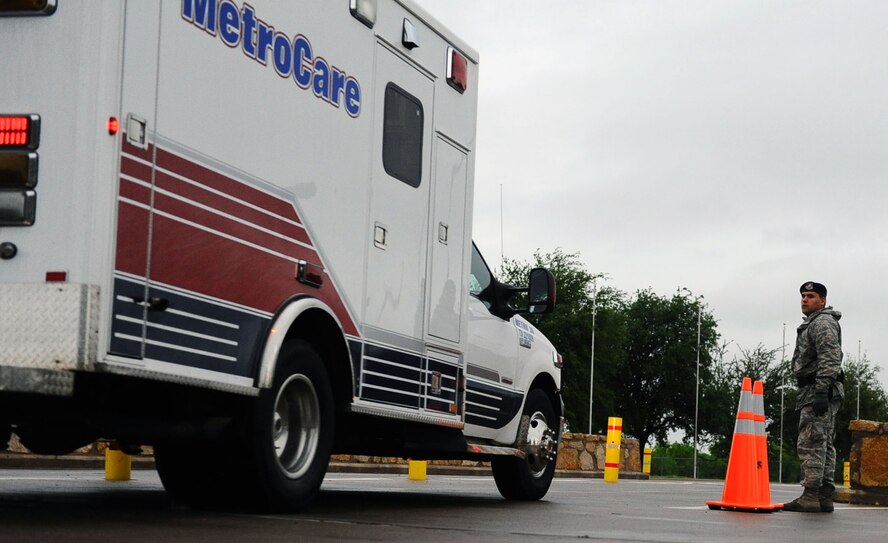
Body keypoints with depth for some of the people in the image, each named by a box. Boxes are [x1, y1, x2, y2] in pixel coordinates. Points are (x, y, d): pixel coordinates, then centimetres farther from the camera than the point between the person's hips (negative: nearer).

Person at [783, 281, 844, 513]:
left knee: (811, 443, -14)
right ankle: (825, 497, 10)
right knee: (824, 444, 9)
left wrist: (821, 392, -26)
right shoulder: (813, 324, 25)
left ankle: (810, 496, -18)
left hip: (818, 391, -11)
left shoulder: (823, 323, -9)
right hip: (819, 393, 11)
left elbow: (829, 360, -19)